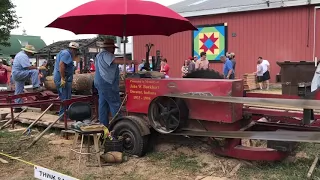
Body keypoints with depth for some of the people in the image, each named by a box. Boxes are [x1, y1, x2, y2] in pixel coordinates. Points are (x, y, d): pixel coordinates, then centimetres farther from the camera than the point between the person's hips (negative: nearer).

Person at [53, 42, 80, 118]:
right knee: (65, 99, -5)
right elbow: (61, 64, -26)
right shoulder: (66, 53, -13)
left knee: (63, 98, 17)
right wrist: (63, 78, -27)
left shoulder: (63, 52, 21)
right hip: (64, 80, -11)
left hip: (58, 78, 11)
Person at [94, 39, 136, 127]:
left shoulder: (99, 55, 22)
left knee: (103, 104, 11)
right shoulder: (105, 54, -13)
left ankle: (104, 124, 16)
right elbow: (115, 61, -27)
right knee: (115, 104, -8)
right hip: (107, 84, -11)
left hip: (101, 84, 11)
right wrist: (129, 61, -29)